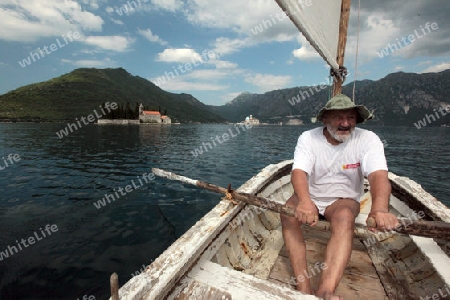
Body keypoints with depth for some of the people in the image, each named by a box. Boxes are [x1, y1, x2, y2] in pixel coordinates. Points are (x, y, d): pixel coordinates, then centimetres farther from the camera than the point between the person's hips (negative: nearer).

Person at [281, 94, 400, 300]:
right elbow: (299, 172, -28)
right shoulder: (308, 138, -13)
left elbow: (378, 175, -29)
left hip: (344, 199, 0)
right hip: (310, 196, 1)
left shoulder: (368, 139, -13)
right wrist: (304, 201, -50)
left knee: (344, 217, -34)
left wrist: (380, 209, -50)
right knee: (288, 214, -29)